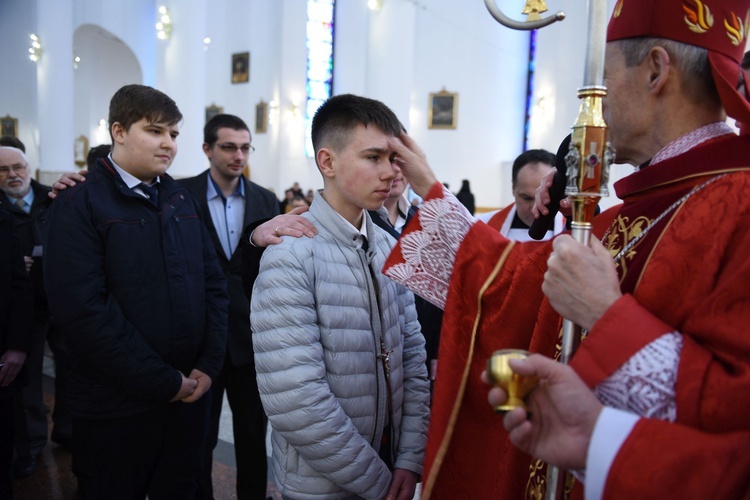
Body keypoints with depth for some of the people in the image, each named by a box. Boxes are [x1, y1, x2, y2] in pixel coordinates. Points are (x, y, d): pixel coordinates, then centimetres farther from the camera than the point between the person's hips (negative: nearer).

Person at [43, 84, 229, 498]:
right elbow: (83, 309, -19)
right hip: (116, 408, -5)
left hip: (190, 394, 5)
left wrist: (209, 365, -4)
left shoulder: (182, 200, 9)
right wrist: (163, 382, -17)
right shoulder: (79, 205, -9)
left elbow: (213, 285, 7)